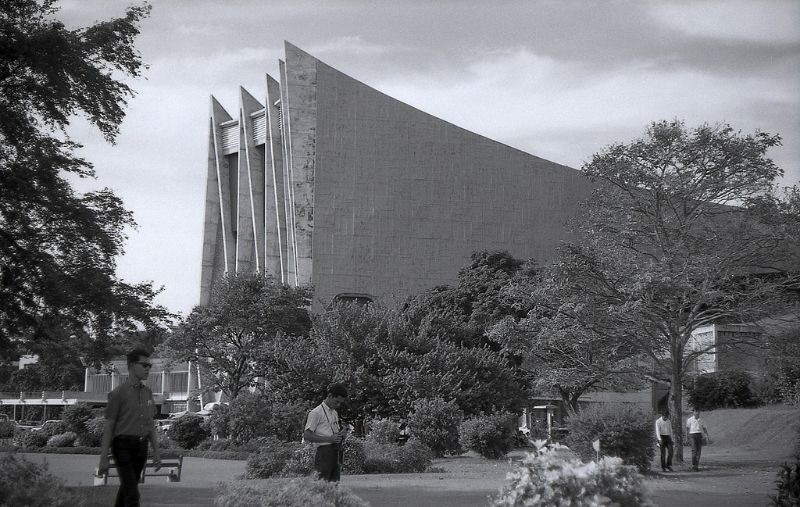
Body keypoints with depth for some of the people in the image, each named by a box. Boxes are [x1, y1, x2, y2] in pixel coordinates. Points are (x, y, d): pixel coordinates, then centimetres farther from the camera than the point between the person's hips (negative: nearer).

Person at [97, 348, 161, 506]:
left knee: (127, 488, 17)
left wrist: (156, 452, 9)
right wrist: (103, 459, -11)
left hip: (141, 447, 6)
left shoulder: (147, 392, 10)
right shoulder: (118, 393, -9)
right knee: (132, 494, -14)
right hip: (123, 446, -6)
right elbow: (108, 427, -8)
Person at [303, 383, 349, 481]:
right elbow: (306, 436, -9)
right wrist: (329, 439, -17)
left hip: (337, 451, 8)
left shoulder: (334, 413, 22)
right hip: (325, 451, -7)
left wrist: (341, 434, 7)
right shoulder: (316, 413, -3)